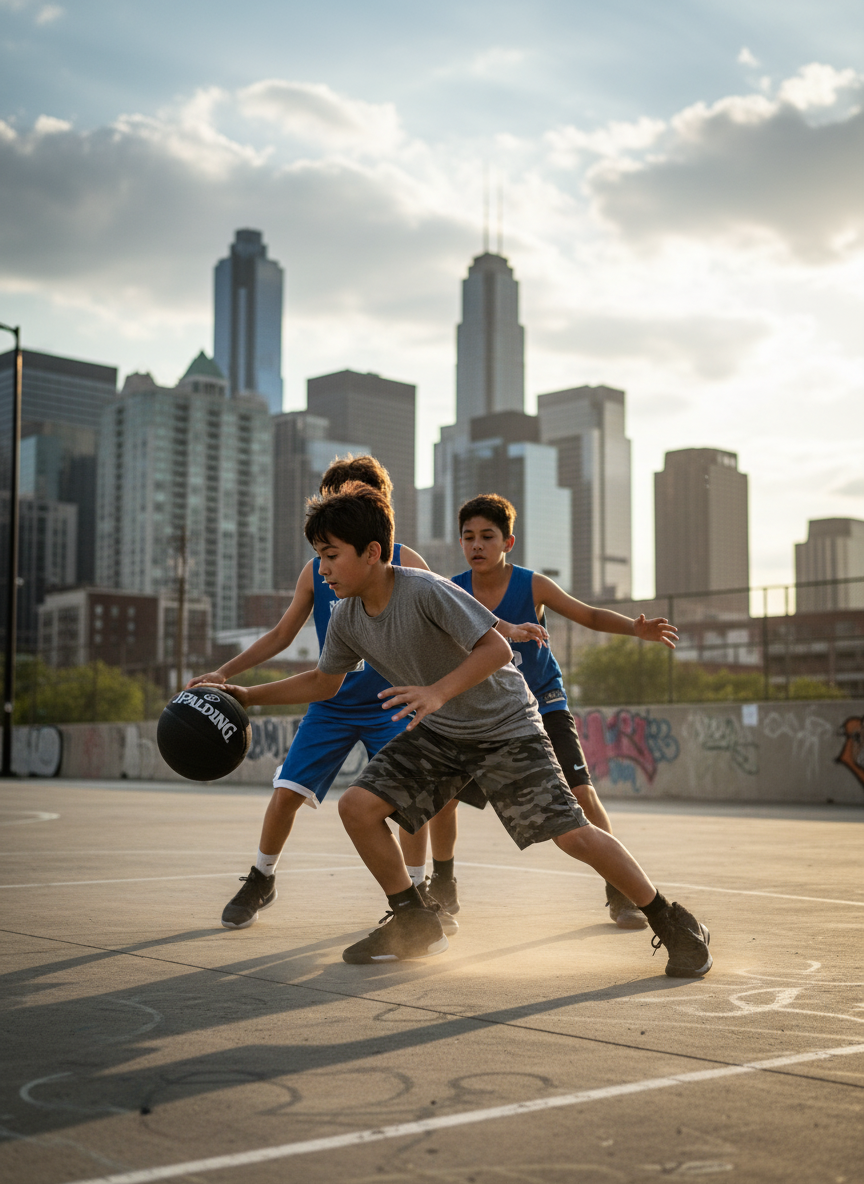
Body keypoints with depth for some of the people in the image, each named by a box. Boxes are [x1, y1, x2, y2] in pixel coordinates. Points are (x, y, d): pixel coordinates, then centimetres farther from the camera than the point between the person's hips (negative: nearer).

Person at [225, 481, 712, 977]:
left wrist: (438, 692, -42)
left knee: (573, 834, -14)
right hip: (438, 732, 7)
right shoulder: (347, 618, -6)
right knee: (358, 805, -9)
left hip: (505, 726, -6)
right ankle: (416, 926, 8)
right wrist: (248, 695, 7)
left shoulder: (425, 591, -27)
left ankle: (672, 922, 5)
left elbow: (496, 648, -30)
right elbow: (323, 682, 11)